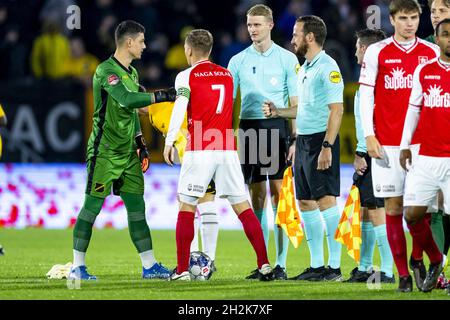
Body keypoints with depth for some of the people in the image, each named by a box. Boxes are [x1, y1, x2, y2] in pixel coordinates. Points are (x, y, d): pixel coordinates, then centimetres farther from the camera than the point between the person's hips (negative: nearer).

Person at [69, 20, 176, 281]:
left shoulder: (132, 72, 15)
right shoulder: (106, 70, -14)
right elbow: (127, 100, -30)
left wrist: (141, 145, 20)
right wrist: (161, 96, -30)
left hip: (128, 152, 8)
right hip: (104, 152, -8)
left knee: (137, 207, 6)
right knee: (92, 206, -5)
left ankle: (150, 266, 8)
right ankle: (78, 267, 1)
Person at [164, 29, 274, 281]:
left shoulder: (186, 77, -1)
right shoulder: (227, 74, 14)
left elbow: (179, 109, -10)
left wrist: (170, 141, -9)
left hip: (199, 150, -4)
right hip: (227, 149, 4)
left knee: (187, 206, 3)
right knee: (242, 206, 4)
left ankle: (182, 269, -1)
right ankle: (264, 264, -2)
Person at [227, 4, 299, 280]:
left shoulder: (287, 59, 3)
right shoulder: (238, 61, 10)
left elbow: (296, 103, 2)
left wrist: (296, 140, -6)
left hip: (278, 129, -3)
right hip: (249, 130, 3)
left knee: (279, 197, -6)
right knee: (256, 199, 4)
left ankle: (281, 264, -3)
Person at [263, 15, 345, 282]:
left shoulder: (327, 68, -12)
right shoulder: (305, 68, 17)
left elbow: (336, 110, -18)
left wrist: (327, 147, -24)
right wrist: (278, 112, 17)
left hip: (321, 140, -10)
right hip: (303, 140, 10)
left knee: (325, 200, -12)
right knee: (306, 203, 9)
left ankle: (335, 267, -11)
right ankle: (317, 266, 14)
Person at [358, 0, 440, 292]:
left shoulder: (431, 52, 7)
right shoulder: (377, 52, 2)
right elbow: (366, 95, 2)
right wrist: (369, 136, -6)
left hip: (422, 142, 1)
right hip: (387, 142, -1)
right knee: (393, 206, -1)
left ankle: (417, 258, 16)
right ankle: (403, 273, 3)